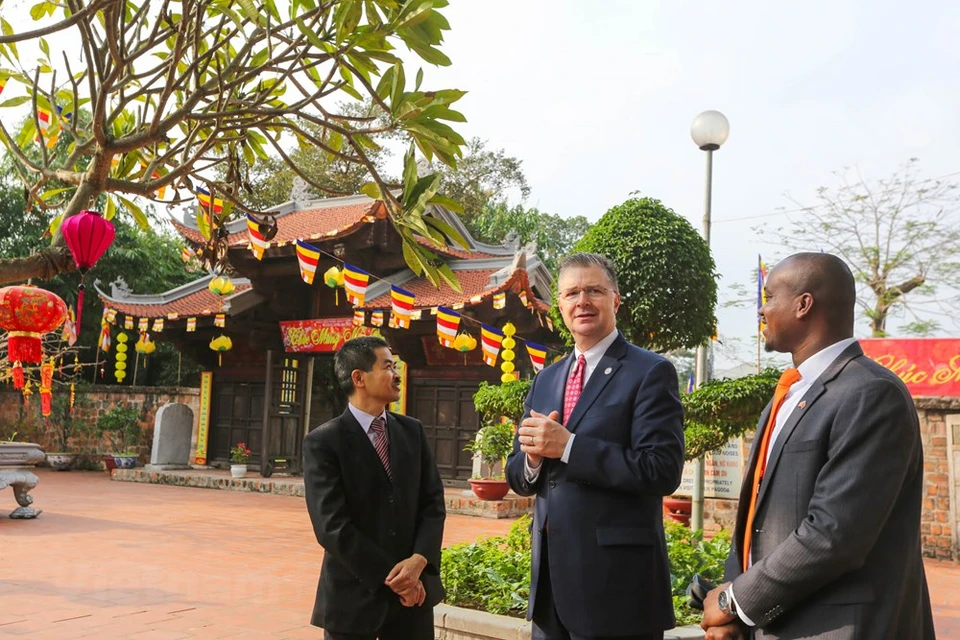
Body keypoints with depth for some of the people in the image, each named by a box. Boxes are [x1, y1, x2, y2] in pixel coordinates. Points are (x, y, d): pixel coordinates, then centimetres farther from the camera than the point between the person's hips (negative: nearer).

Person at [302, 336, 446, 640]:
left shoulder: (412, 431, 7)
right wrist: (390, 576, -14)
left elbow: (433, 502, 4)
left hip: (414, 591, 4)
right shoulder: (323, 441, -9)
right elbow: (331, 527, -14)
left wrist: (419, 560, -12)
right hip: (353, 596, -4)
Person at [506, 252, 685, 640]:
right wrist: (534, 457, -10)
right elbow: (517, 476, 13)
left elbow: (662, 470, -18)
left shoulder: (651, 372, -7)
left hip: (615, 580, -6)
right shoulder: (546, 379, 12)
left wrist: (567, 446, -19)